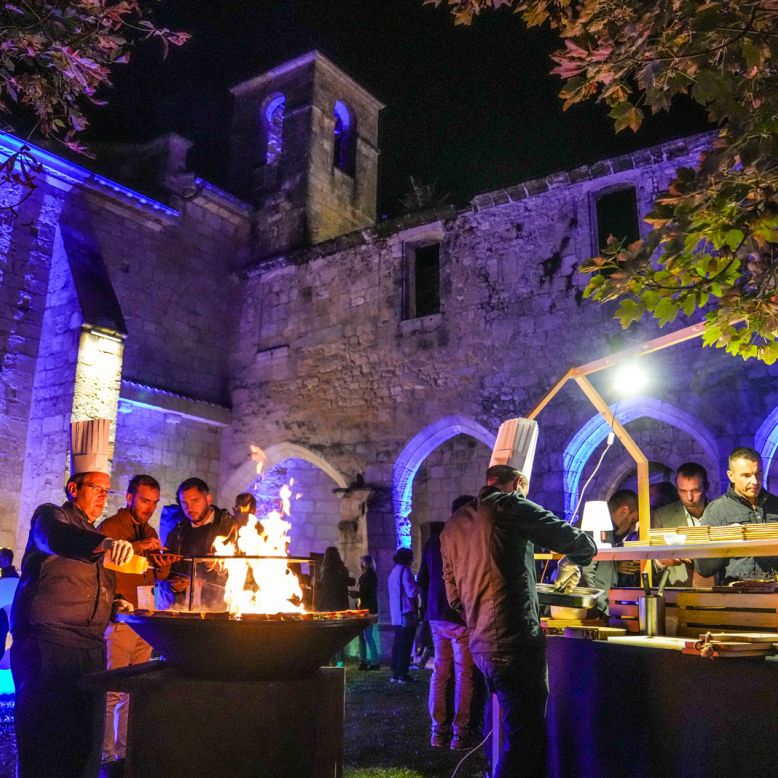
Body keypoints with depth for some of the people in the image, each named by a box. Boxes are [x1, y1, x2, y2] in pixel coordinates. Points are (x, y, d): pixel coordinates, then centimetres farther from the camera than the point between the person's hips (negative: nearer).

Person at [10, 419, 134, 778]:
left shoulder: (94, 536, 21)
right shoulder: (49, 515, -3)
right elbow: (56, 539, -29)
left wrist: (115, 604, 12)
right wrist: (105, 543, -46)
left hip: (89, 648, 7)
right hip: (46, 644, -7)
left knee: (86, 736, 8)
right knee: (44, 735, -5)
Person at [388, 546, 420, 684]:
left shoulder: (394, 571, 15)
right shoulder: (405, 571, -13)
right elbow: (411, 592, -19)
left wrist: (415, 585, 21)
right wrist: (418, 585, -1)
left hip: (396, 614, 9)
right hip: (407, 614, -9)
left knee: (397, 644, 11)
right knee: (405, 645, -4)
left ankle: (395, 674, 13)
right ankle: (402, 675, -4)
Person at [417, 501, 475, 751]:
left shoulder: (433, 540, 8)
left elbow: (422, 579, 13)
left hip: (436, 616, 6)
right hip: (461, 617, -6)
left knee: (440, 671, 12)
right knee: (463, 674, 2)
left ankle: (438, 730, 15)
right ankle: (459, 733, 5)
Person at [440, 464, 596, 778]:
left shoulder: (453, 525, 14)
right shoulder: (511, 507, -6)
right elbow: (576, 542, -4)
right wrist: (583, 553, 18)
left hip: (481, 645, 8)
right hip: (515, 643, -8)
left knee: (521, 731, 22)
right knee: (525, 736, 0)